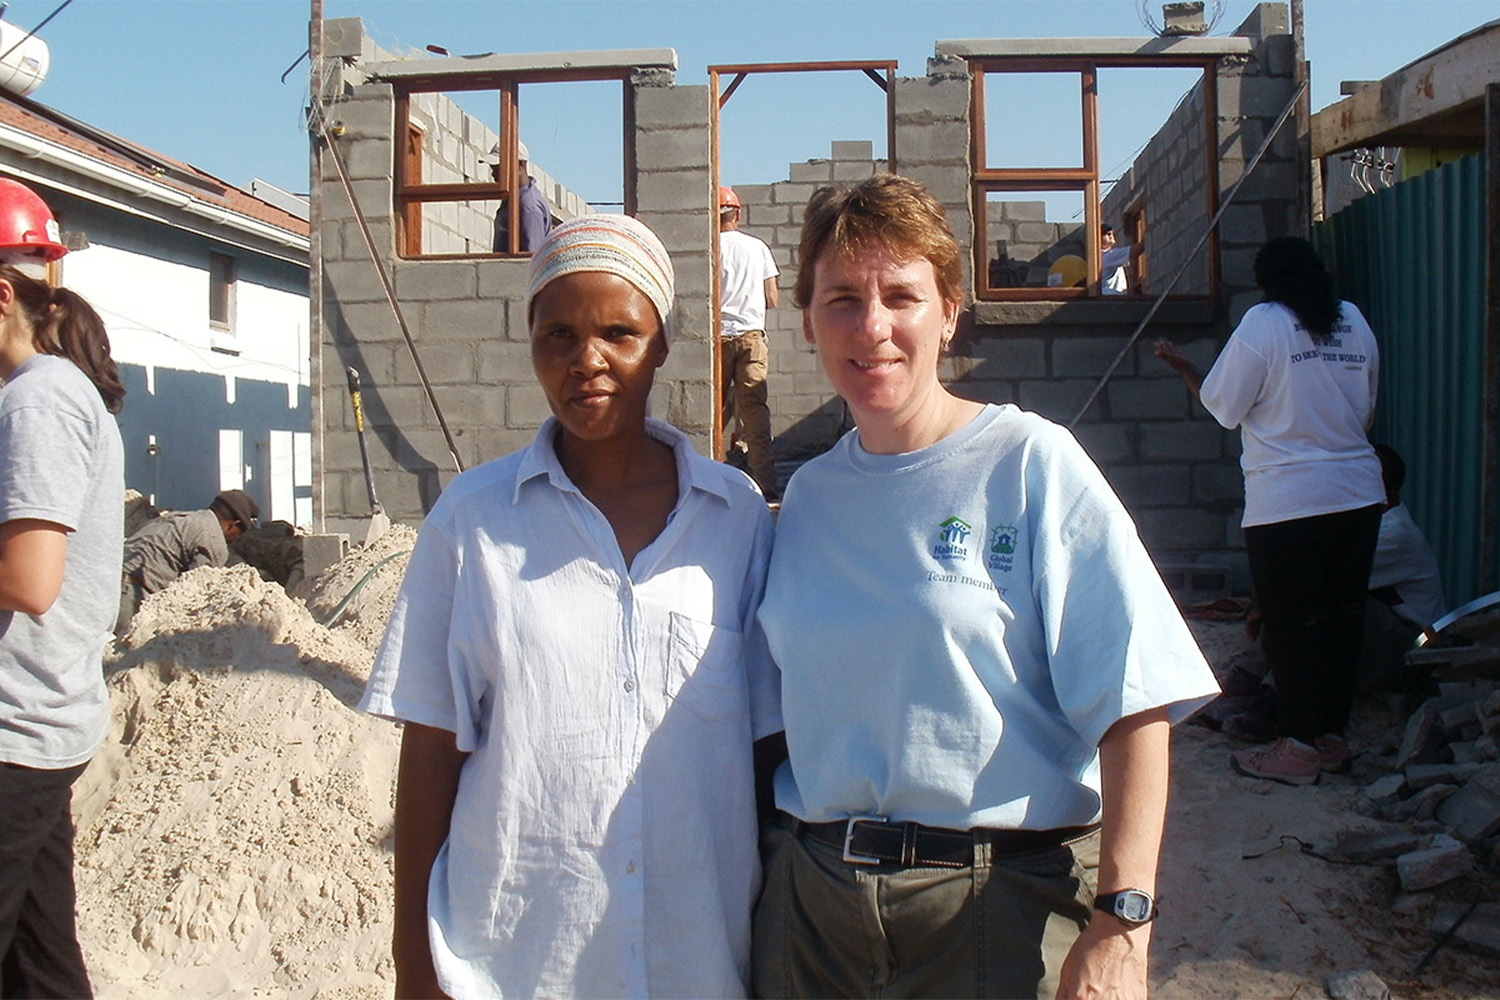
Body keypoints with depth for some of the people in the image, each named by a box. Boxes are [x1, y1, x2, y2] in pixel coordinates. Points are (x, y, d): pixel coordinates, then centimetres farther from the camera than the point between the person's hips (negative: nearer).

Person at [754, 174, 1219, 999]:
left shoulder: (1031, 463, -8)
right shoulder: (807, 496, 5)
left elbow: (1133, 707, -12)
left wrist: (1121, 923, -18)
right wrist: (766, 869, 5)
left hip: (1005, 905, -3)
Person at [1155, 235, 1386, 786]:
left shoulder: (1263, 323, -9)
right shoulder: (1355, 322, 10)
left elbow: (1223, 405, -5)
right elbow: (1366, 410, 18)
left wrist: (1181, 365, 10)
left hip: (1288, 503, -6)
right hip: (1360, 493, 6)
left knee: (1291, 624, 1)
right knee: (1344, 617, 12)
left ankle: (1298, 747, 6)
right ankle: (1333, 736, 22)